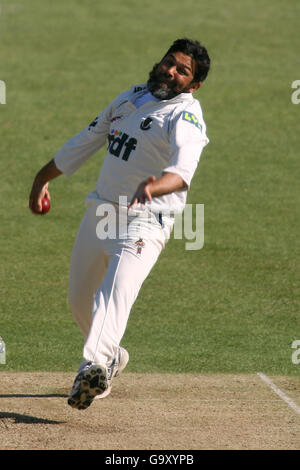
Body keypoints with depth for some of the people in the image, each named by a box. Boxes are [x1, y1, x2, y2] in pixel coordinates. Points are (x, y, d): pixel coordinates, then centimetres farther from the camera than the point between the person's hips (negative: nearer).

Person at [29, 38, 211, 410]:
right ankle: (111, 357, 39)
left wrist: (152, 187, -51)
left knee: (116, 291, -29)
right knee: (79, 299, 16)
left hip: (145, 222, -8)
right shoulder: (132, 97, 11)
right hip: (100, 211, 8)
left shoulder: (186, 117, -12)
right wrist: (43, 177, 24)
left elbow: (181, 173, -31)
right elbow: (88, 139, 22)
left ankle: (94, 366, -48)